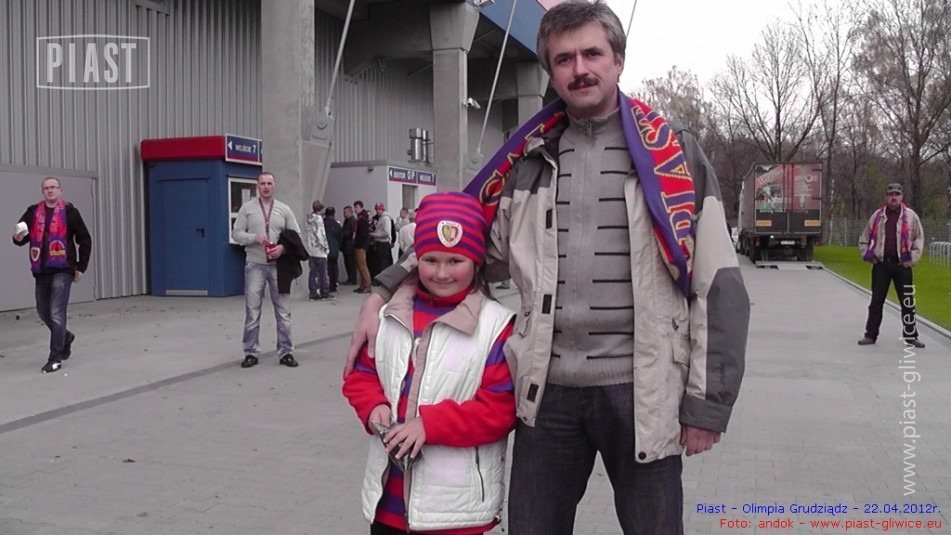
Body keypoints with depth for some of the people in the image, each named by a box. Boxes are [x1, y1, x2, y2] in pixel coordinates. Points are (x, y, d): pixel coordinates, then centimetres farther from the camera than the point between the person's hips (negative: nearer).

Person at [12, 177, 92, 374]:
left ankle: (55, 358, -3)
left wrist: (81, 266, -2)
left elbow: (85, 240, 0)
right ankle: (65, 337, 41)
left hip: (62, 270, -5)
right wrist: (18, 238, -15)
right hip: (41, 271, 5)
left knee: (56, 313, -9)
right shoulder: (33, 212, 8)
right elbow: (21, 236, 10)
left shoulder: (69, 212, -2)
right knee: (44, 312, 15)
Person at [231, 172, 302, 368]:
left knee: (283, 311, 4)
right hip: (255, 265, -1)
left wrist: (283, 247, -12)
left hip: (278, 265, 1)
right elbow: (236, 233, 2)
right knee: (252, 310, 3)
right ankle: (251, 352, 13)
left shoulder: (284, 209, 6)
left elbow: (296, 235, 6)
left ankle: (286, 352, 12)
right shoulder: (247, 208, 4)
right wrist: (254, 237, -15)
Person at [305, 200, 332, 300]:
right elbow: (320, 234, -16)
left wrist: (308, 245, 13)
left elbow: (306, 232, 10)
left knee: (313, 272, 8)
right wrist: (326, 247, -7)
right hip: (319, 250, -7)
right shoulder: (318, 218, -12)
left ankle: (313, 293, 7)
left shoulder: (309, 219, 9)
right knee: (323, 272, 2)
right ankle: (324, 293, 6)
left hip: (310, 250, 7)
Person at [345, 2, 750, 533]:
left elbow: (718, 285, -3)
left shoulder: (673, 152, -1)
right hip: (548, 391, 3)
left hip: (640, 391, -2)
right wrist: (383, 292, 6)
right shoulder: (528, 159, 8)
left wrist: (707, 404, -6)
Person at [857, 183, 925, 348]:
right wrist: (868, 256, 3)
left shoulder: (910, 216, 3)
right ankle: (871, 335, 10)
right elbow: (864, 239, 14)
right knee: (876, 301, 4)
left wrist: (912, 259, -3)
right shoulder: (877, 216, 7)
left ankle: (911, 336, 13)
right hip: (881, 264, 1)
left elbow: (919, 239, 5)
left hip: (902, 265, -1)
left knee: (907, 302, 3)